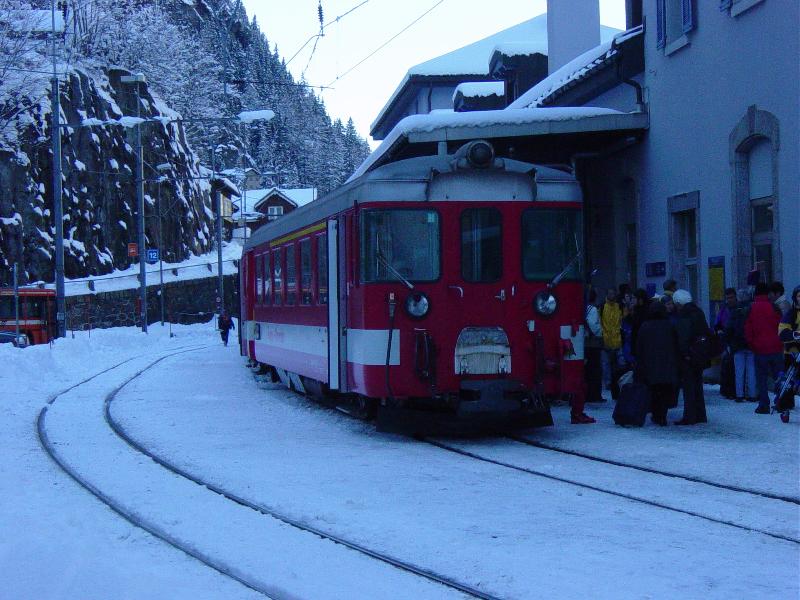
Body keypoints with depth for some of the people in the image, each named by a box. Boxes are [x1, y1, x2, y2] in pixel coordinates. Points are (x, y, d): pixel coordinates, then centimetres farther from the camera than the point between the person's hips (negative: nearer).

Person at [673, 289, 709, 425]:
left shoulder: (683, 316, -16)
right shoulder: (699, 313, 10)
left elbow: (683, 337, -22)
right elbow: (707, 331, 15)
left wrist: (685, 353, -19)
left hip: (687, 357, -8)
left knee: (688, 386, -4)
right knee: (697, 385, 16)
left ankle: (689, 417, -3)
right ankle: (700, 415, 21)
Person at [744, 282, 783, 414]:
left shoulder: (752, 309, -1)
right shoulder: (773, 307, -4)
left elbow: (747, 330, 1)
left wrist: (752, 346, 11)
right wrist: (780, 343, 13)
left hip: (760, 349, 0)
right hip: (776, 348, 0)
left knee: (761, 378, 5)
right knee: (779, 376, 11)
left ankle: (764, 405, -1)